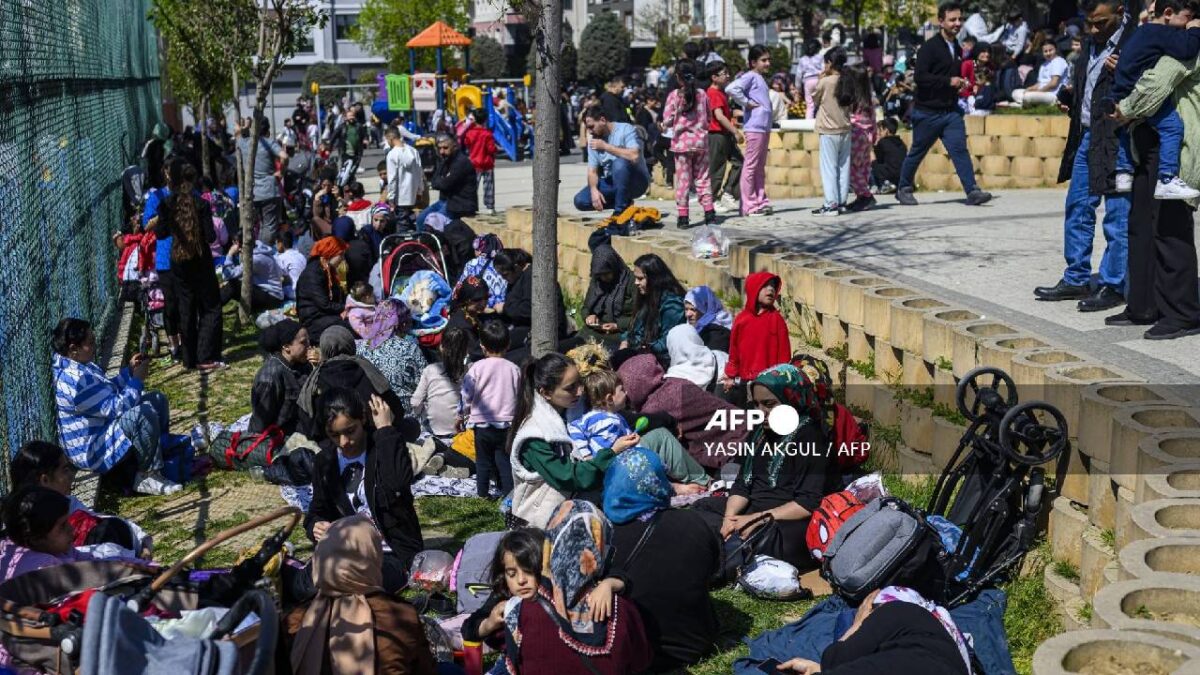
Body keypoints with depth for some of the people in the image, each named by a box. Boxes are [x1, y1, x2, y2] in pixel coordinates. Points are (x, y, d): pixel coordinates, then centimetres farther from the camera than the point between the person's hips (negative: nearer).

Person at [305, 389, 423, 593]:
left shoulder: (384, 448, -9)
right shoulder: (326, 460, 6)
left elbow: (398, 484, -32)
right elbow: (319, 510, 15)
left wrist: (386, 429, -25)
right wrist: (315, 526, -10)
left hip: (394, 553, -5)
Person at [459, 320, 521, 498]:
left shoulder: (477, 367, -9)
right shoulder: (514, 369, -3)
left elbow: (467, 395, -5)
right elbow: (519, 397, 7)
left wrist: (462, 415, 11)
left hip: (482, 424, -1)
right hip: (507, 424, 1)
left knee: (483, 460, 11)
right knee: (505, 460, 10)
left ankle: (482, 493, 17)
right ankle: (509, 491, 10)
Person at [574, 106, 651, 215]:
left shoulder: (626, 129, -14)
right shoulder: (593, 140, 4)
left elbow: (634, 156, -32)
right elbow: (592, 170, 0)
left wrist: (605, 146, -25)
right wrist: (594, 190, -21)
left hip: (636, 181, -6)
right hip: (610, 183, 6)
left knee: (619, 163, -37)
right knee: (580, 201, -13)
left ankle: (621, 208, -21)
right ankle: (624, 201, 2)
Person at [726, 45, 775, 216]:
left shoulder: (760, 78, 18)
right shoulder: (750, 76, -9)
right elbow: (731, 89, -26)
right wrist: (747, 103, -17)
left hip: (764, 127, 10)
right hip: (754, 127, -10)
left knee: (760, 167, 12)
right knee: (750, 166, -6)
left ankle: (760, 202, 18)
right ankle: (748, 206, -4)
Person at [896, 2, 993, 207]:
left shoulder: (957, 49, 14)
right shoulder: (929, 47, -11)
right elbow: (920, 76, -23)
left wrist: (962, 84, 13)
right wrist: (949, 81, -23)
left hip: (951, 111, 6)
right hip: (927, 111, -6)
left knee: (960, 149, -8)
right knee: (917, 152, 7)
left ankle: (972, 192, -14)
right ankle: (904, 189, 24)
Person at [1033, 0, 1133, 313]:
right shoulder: (1091, 42, 14)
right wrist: (1069, 95, 9)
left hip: (1116, 141, -9)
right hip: (1086, 137, 9)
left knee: (1118, 214, -1)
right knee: (1077, 209, 13)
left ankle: (1114, 286, 6)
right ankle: (1076, 280, 22)